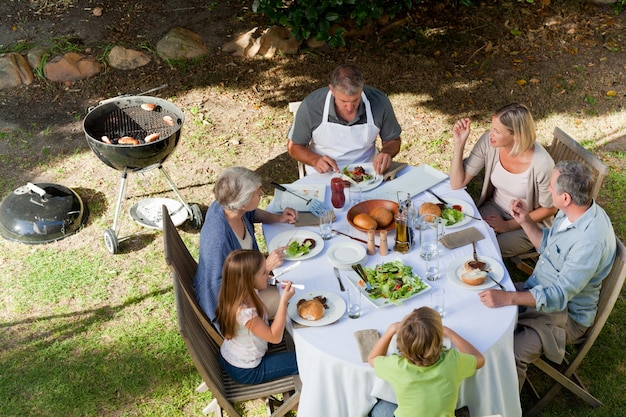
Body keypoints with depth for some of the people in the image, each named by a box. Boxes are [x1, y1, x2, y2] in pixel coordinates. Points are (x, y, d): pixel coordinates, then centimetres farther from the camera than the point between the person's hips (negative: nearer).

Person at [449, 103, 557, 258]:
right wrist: (459, 143, -24)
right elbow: (457, 184, -13)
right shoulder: (488, 141, -19)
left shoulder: (542, 164, -30)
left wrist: (508, 225, -14)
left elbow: (549, 209, -12)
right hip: (495, 208, 4)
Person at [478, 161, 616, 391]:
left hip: (565, 313, -9)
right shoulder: (572, 211, -4)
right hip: (537, 290, 9)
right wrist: (526, 221, -1)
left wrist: (509, 298, -40)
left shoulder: (591, 240, -32)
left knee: (511, 354, -27)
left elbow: (559, 296, -33)